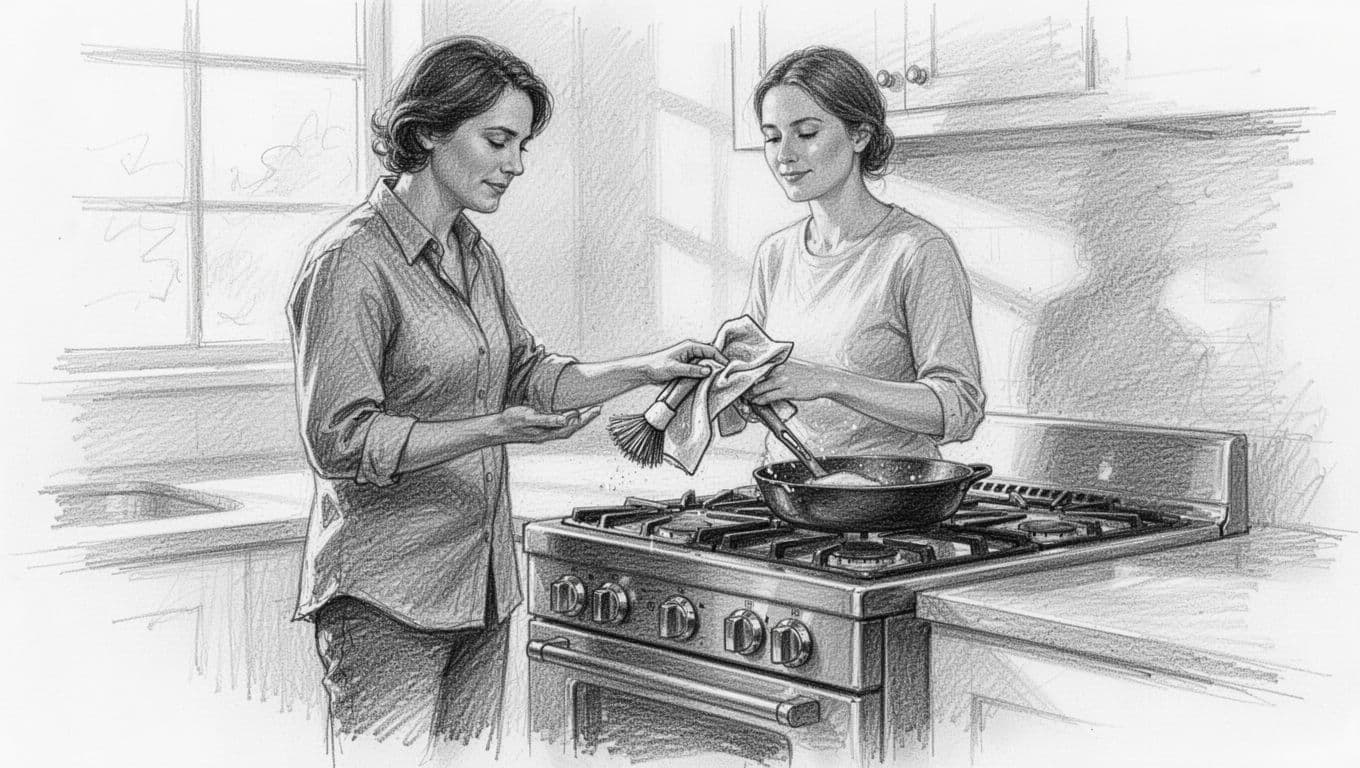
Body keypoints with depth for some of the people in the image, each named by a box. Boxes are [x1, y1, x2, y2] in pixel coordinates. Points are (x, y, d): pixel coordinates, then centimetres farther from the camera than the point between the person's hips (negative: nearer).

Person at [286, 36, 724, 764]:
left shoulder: (475, 253, 12)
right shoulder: (350, 263, -15)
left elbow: (525, 375, 17)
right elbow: (342, 444, -18)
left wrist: (643, 370, 4)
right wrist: (493, 431, -25)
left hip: (482, 583, 8)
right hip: (386, 598, -8)